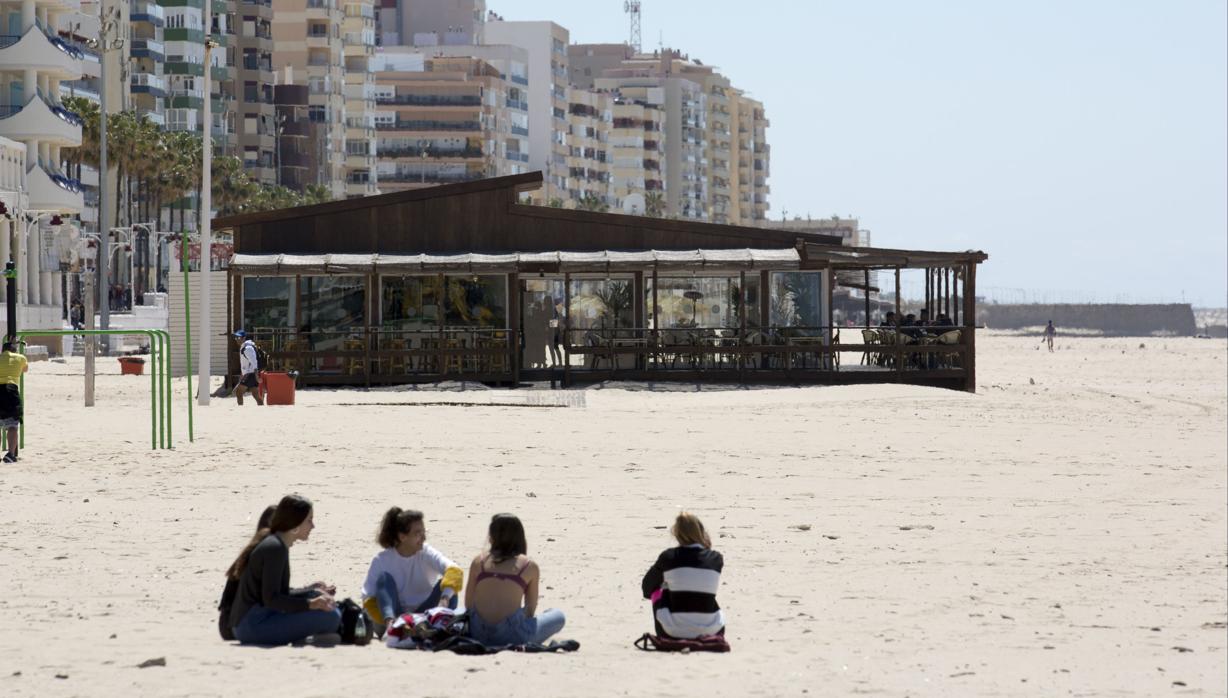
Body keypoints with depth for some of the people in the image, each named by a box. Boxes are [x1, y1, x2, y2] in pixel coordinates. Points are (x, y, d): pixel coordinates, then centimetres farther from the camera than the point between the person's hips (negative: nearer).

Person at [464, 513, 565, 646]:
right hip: (512, 635, -2)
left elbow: (468, 605, 11)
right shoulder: (529, 566, 4)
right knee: (558, 616, 22)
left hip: (478, 634, 2)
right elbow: (530, 611, 10)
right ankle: (525, 645, 4)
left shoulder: (479, 562, 9)